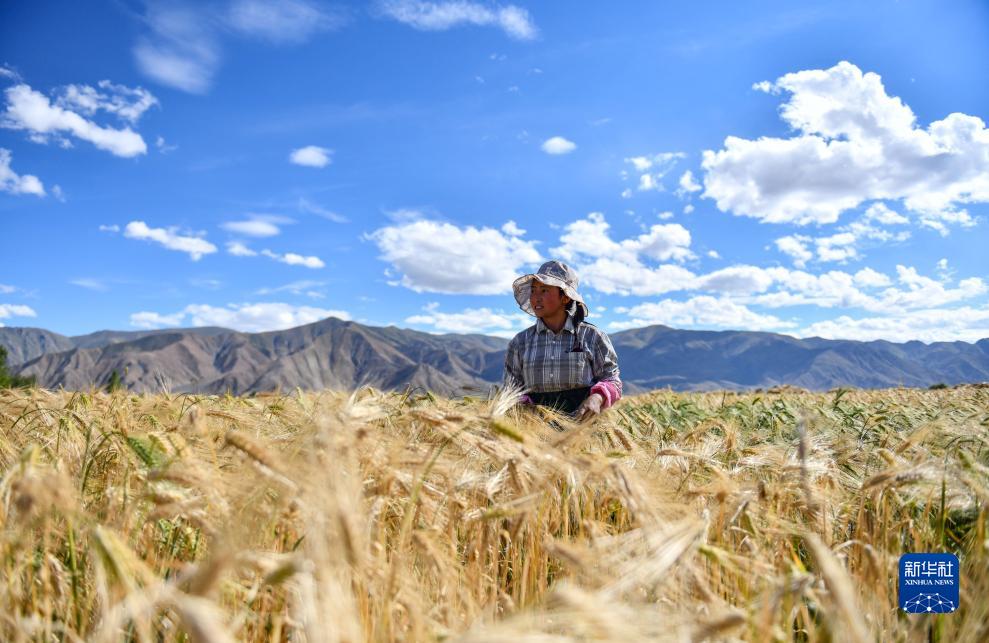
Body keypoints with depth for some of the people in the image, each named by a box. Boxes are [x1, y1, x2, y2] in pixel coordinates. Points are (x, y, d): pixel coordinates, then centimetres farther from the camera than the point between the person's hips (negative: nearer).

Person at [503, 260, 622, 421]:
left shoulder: (592, 336, 7)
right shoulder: (520, 343, 12)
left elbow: (611, 379, 10)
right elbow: (513, 391, 14)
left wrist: (596, 399, -11)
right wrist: (524, 408, -7)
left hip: (582, 419, -1)